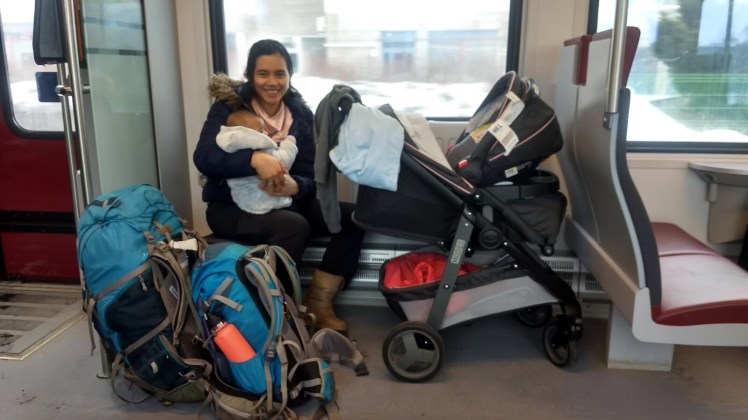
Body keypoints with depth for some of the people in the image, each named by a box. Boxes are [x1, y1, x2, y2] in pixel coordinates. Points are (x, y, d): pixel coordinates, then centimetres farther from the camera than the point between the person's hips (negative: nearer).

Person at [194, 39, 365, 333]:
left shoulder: (301, 114, 2)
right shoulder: (229, 105, -8)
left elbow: (311, 176, -3)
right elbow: (203, 157, -24)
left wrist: (294, 186, -28)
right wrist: (255, 159, -39)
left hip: (283, 203, 5)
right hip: (231, 207, -5)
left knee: (351, 217, -14)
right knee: (294, 226, -34)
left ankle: (317, 304, -8)